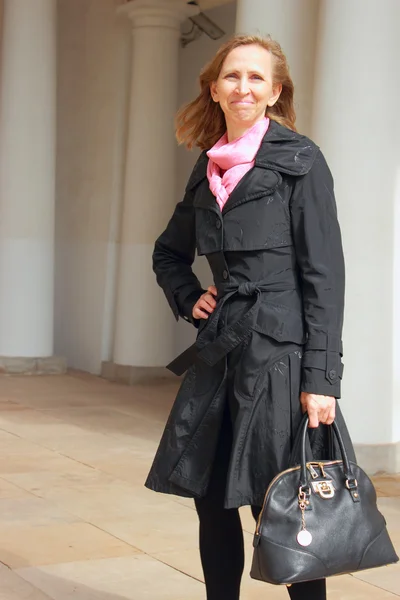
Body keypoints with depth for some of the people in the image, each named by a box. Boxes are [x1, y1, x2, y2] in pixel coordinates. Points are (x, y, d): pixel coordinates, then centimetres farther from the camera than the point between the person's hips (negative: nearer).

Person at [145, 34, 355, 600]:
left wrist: (321, 379, -14)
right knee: (211, 501, 10)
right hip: (218, 352, 6)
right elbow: (169, 252, 30)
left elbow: (324, 274, -8)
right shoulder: (207, 171, 14)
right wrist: (189, 297, 9)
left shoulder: (299, 159, -3)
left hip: (279, 354, -6)